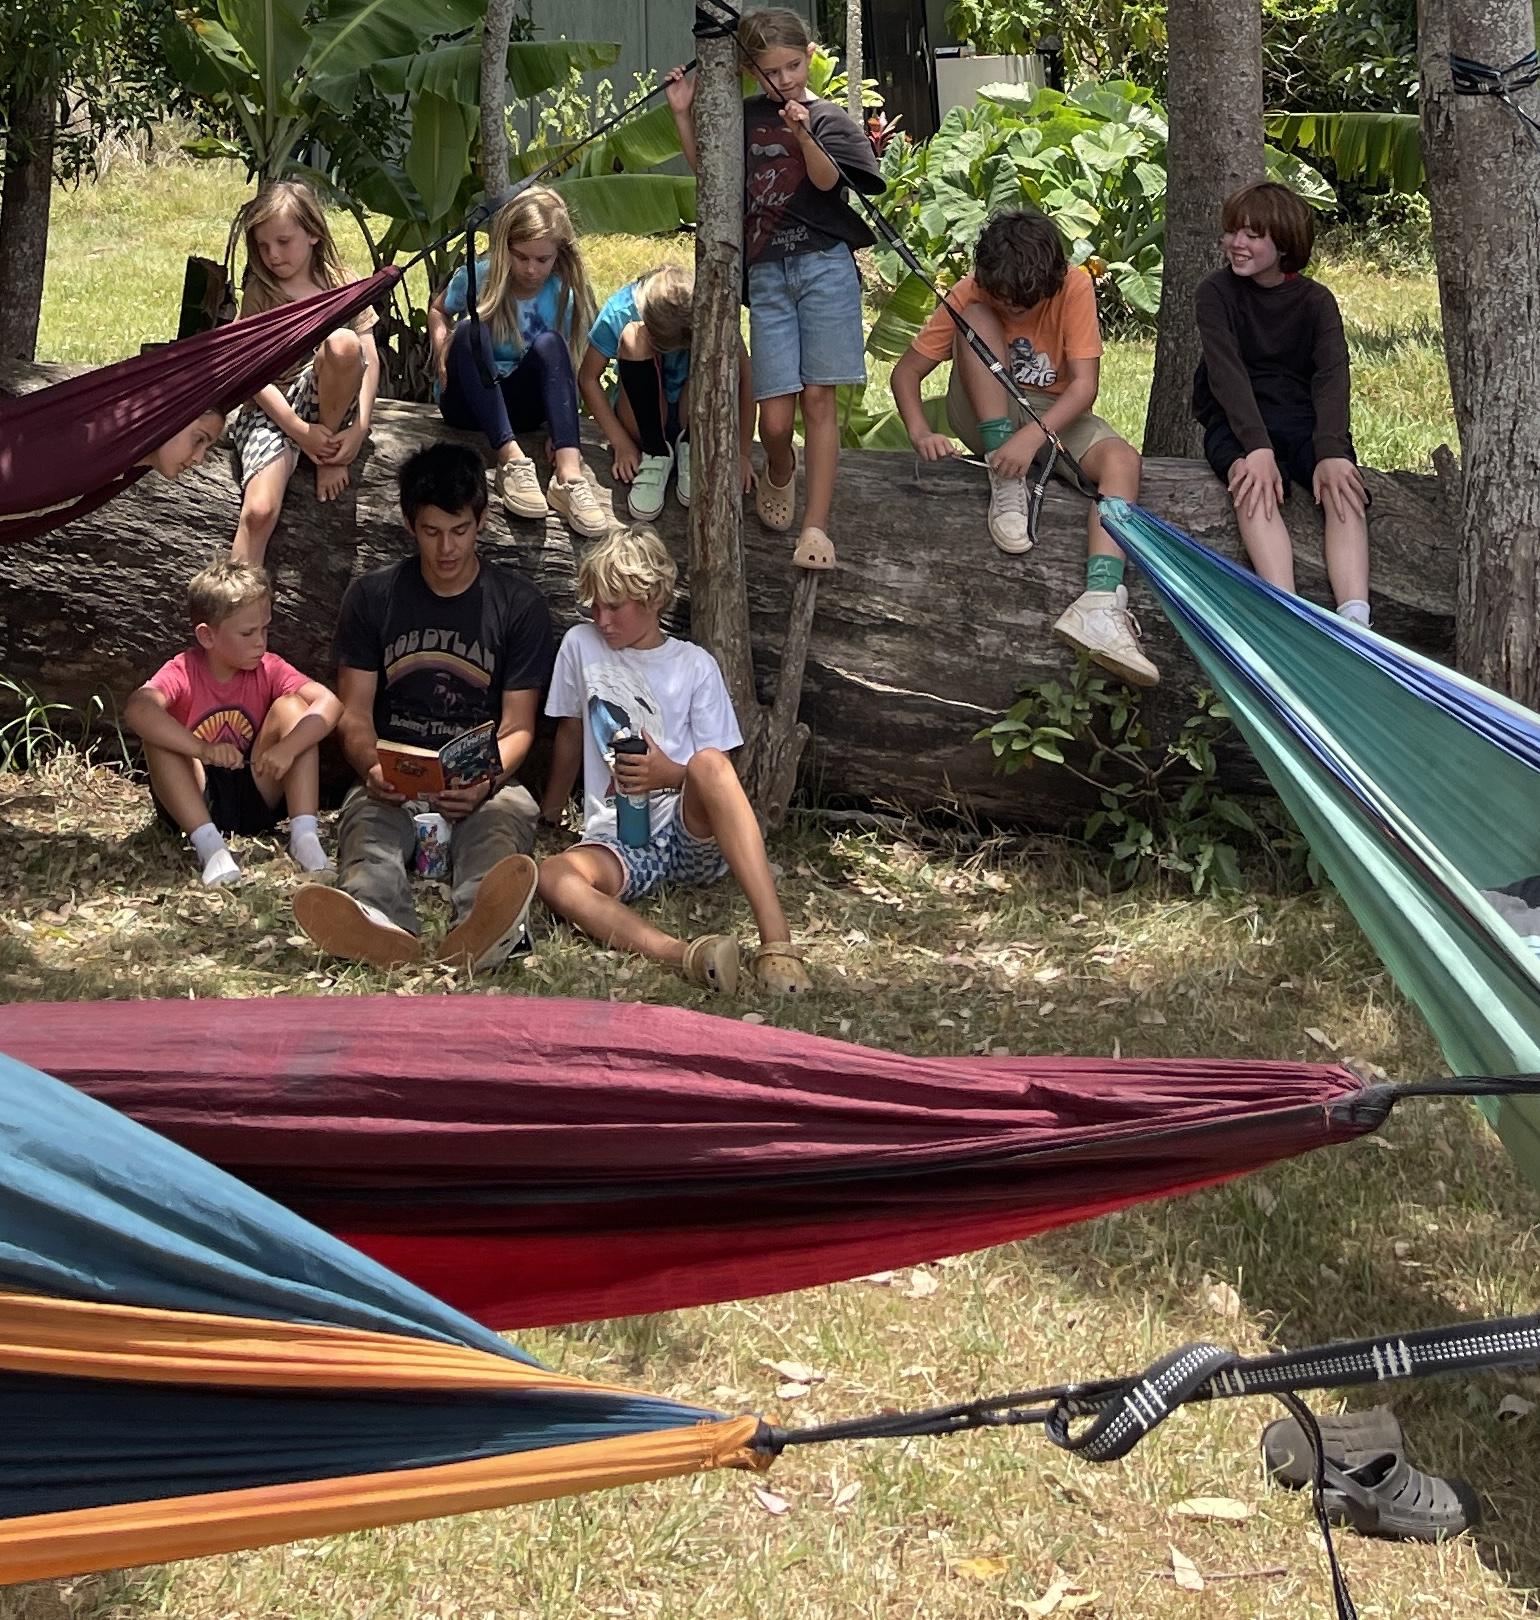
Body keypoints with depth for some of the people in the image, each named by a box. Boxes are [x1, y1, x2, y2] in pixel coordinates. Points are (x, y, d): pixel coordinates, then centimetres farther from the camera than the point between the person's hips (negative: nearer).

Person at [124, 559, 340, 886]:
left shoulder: (269, 670, -5)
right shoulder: (183, 673, -14)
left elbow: (328, 703, -20)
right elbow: (136, 710, -35)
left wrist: (288, 748, -37)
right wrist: (204, 750, -46)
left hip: (257, 795, 2)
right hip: (195, 802, -2)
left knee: (291, 706, -16)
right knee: (159, 734, -27)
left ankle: (304, 835, -24)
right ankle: (208, 844, -36)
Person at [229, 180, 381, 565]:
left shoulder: (342, 285, 5)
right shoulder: (259, 292, 3)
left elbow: (370, 361, -2)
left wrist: (360, 428, -17)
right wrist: (299, 430, -17)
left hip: (329, 403, 1)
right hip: (273, 408, -1)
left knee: (342, 342, -32)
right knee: (259, 509, -28)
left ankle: (330, 459, -12)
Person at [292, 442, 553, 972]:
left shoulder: (519, 605, 7)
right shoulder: (371, 597, 11)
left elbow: (517, 728, 3)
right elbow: (354, 713, 8)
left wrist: (486, 780, -19)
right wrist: (371, 768, -16)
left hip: (483, 785, 0)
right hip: (392, 782, 1)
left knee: (506, 817, -36)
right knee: (370, 823, -35)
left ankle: (480, 931, -73)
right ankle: (377, 925, -72)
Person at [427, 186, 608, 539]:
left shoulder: (563, 296, -7)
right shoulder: (476, 278, -8)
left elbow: (563, 365, -9)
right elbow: (438, 311, 11)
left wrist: (561, 439, -23)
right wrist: (442, 351, -10)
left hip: (519, 404, 0)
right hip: (468, 402, 0)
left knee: (548, 343, -28)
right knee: (471, 332, -30)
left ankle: (569, 471, -46)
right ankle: (511, 460, -43)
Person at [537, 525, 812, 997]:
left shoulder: (695, 665, 7)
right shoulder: (581, 646, 11)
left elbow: (719, 772, 5)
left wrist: (671, 775, -15)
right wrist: (548, 817, 25)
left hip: (692, 834, -1)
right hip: (620, 843, 1)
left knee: (709, 762, -36)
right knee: (552, 876, -34)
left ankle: (776, 942, -47)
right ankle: (688, 955, -57)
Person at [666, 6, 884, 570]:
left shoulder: (829, 120, 1)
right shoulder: (746, 120, 11)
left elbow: (826, 181, -16)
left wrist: (803, 135, -35)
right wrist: (684, 116, 11)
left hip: (824, 267, -3)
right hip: (767, 274, 3)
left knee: (818, 398, -4)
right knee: (775, 417, -2)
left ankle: (816, 525, -2)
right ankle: (779, 476, 32)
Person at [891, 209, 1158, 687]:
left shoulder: (1074, 288, -18)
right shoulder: (972, 295, -15)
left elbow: (1085, 385, -21)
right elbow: (906, 372, -12)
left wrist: (1033, 436, -37)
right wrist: (920, 432, -32)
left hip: (1056, 415, 0)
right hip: (986, 419, 0)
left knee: (1122, 459, -30)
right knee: (977, 320, -26)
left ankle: (1099, 604, -50)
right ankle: (1005, 485, -28)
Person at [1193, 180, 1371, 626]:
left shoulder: (1316, 301, 5)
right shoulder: (1216, 292, 0)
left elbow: (1332, 376, -11)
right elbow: (1227, 372, -15)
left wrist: (1331, 453, -30)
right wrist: (1257, 448, -31)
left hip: (1305, 418, 2)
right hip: (1237, 421, -2)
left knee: (1342, 489, -30)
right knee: (1255, 485, -36)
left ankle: (1355, 623, -48)